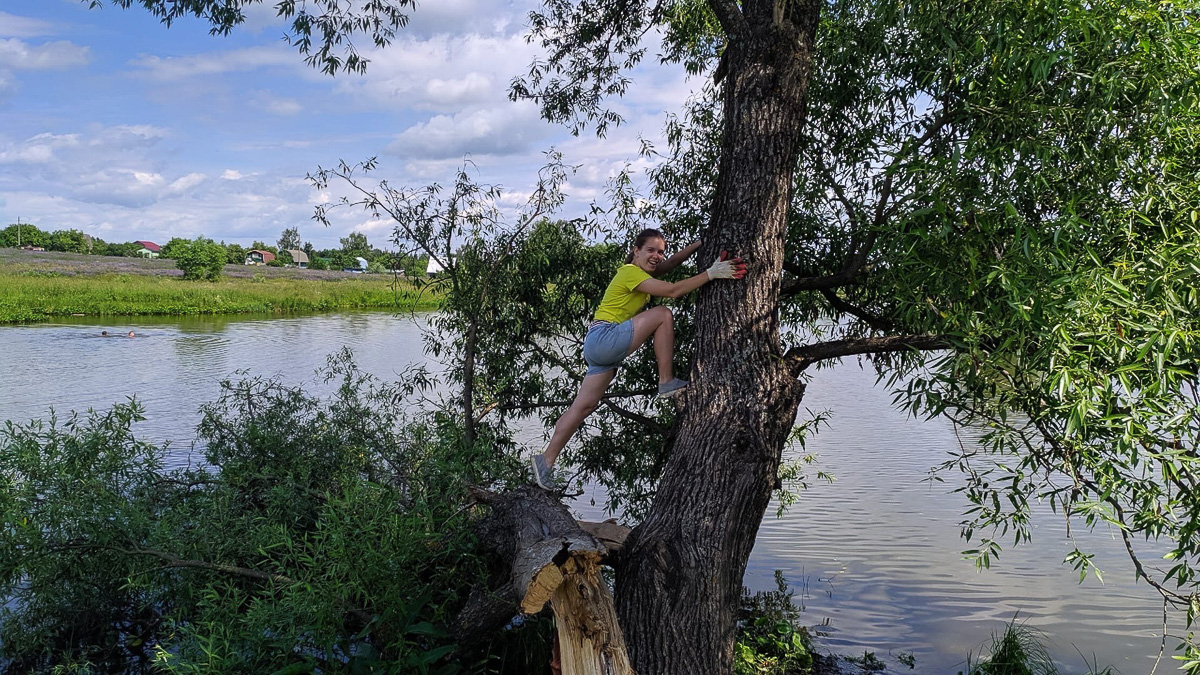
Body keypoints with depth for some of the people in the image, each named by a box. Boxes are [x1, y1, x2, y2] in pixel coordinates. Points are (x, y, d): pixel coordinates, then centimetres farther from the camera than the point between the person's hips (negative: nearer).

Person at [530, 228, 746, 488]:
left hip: (601, 348, 10)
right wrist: (710, 274, -20)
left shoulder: (639, 272, 19)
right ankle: (667, 383, -9)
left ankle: (546, 459, 8)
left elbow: (673, 261, 18)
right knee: (662, 314, -12)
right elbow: (673, 290, -19)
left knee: (584, 406, 6)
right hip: (604, 338, -10)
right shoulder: (631, 272, -11)